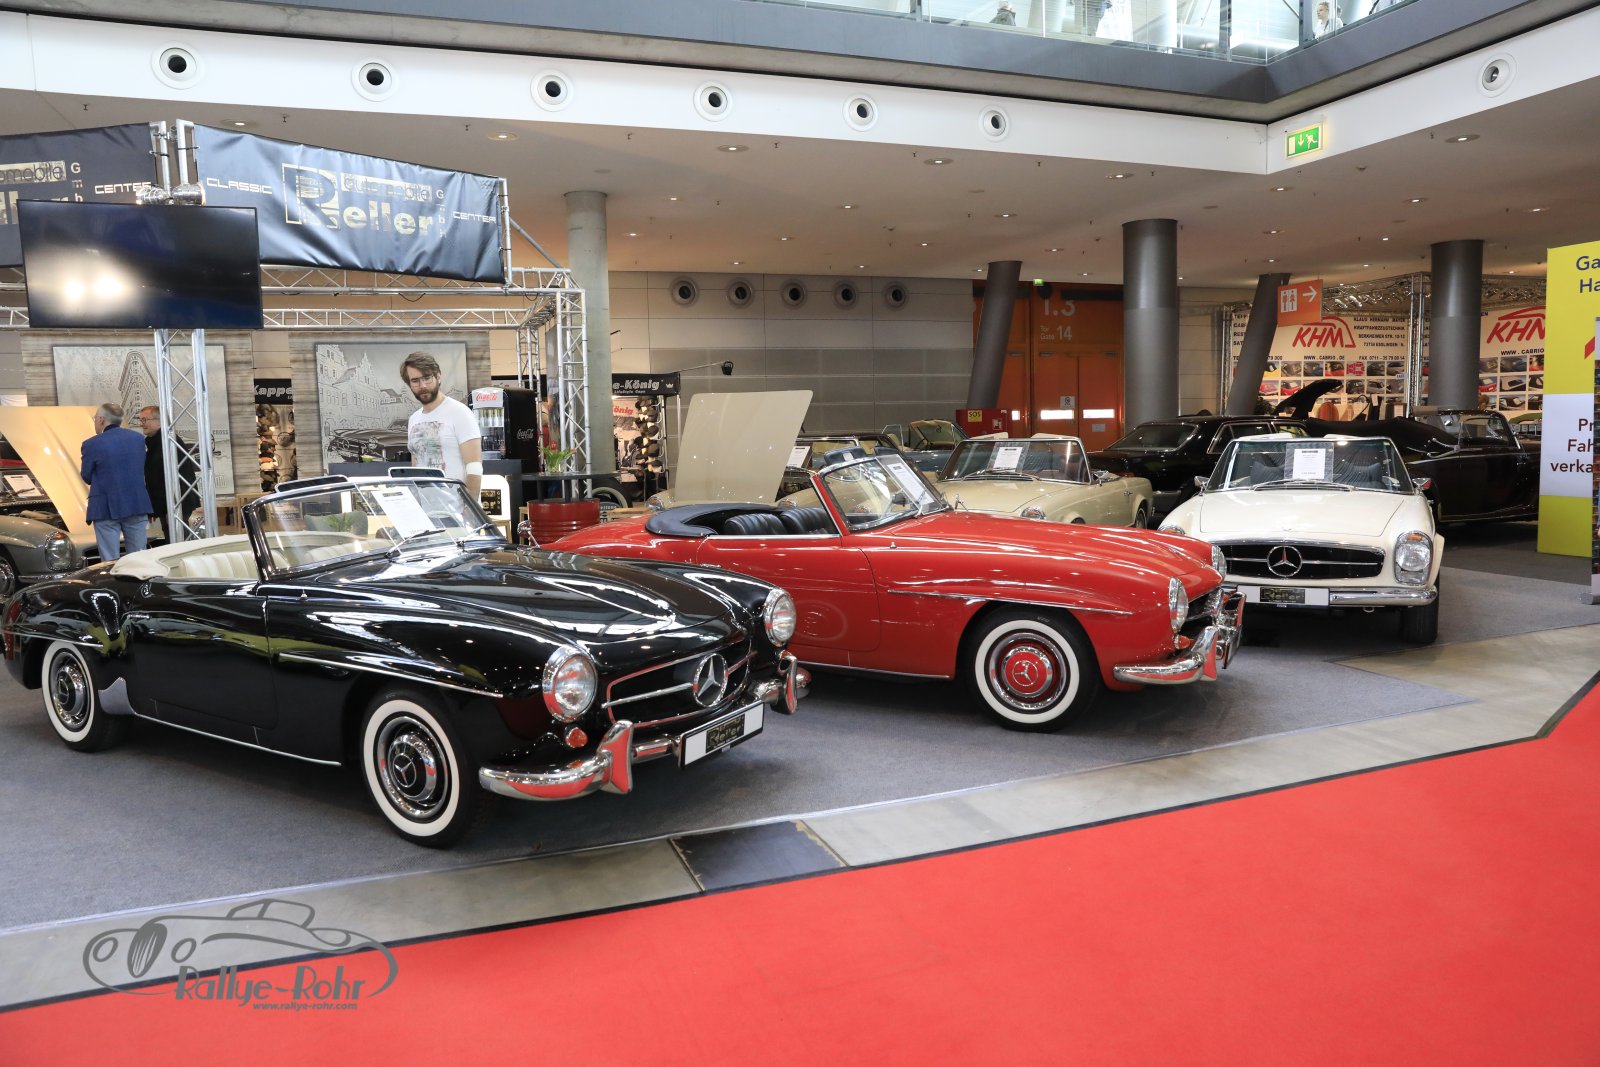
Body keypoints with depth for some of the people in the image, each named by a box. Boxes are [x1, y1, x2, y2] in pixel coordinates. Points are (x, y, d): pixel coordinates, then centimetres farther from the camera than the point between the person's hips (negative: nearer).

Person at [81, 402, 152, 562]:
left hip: (106, 508, -4)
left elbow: (87, 477, 1)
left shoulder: (92, 444, -9)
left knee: (111, 561, 0)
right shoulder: (138, 438, 5)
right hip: (137, 505, 4)